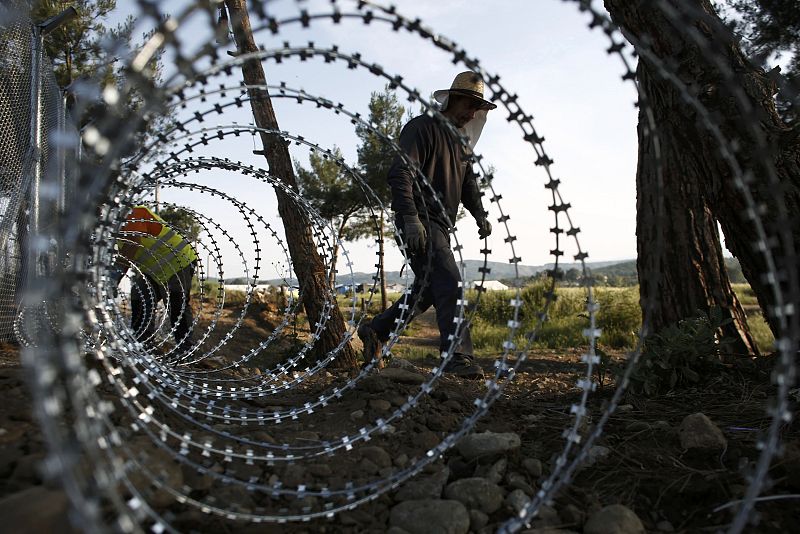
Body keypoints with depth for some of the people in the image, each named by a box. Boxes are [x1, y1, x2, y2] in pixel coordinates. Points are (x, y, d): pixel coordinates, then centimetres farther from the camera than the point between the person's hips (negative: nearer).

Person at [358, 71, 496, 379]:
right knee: (450, 283, -19)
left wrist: (479, 215, 13)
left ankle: (374, 331, 26)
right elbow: (400, 174, -18)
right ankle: (457, 356, -16)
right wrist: (410, 218, -29)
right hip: (420, 223, -10)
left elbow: (468, 183, 29)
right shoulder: (422, 128, -6)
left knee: (427, 290, 13)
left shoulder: (462, 142, 23)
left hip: (440, 227, 10)